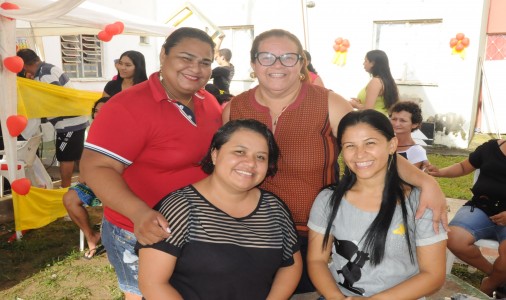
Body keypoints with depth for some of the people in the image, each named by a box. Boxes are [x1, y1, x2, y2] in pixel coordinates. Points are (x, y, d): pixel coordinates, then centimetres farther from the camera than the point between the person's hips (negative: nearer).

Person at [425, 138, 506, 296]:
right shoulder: (492, 146, 9)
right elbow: (463, 167, 20)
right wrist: (440, 172, 0)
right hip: (481, 208, 2)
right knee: (454, 239, -28)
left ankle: (488, 287, 0)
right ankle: (493, 272, 4)